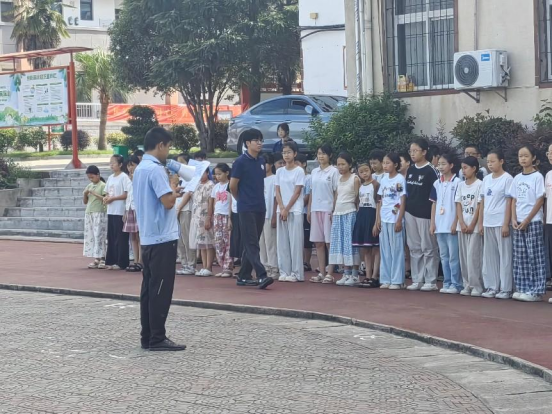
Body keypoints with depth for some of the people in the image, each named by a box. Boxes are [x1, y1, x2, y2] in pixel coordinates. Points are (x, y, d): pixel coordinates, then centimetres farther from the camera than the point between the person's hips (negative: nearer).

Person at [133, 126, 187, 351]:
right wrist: (175, 191, -3)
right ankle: (157, 339, -4)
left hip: (148, 238, 10)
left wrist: (171, 192, 12)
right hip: (162, 238, -10)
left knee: (149, 288, 10)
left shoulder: (140, 169, 14)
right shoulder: (156, 170, -16)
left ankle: (148, 337, 13)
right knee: (160, 290, -6)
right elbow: (168, 202, -22)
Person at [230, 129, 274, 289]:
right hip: (246, 209, -7)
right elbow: (233, 185, -5)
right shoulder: (241, 162, -8)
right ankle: (262, 276, -18)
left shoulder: (261, 161, 12)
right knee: (252, 244, -10)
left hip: (260, 208, 7)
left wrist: (258, 199, 15)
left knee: (251, 244, 10)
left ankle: (244, 276, 16)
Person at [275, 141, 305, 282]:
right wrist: (281, 208, -7)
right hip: (281, 210, 5)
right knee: (282, 241, 4)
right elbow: (277, 192, 8)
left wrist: (287, 209, -11)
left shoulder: (299, 171, -3)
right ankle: (284, 272, 9)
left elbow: (297, 192, -8)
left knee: (295, 241, -5)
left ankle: (296, 273, -3)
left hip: (295, 211, -5)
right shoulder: (279, 172, 11)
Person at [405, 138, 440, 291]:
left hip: (425, 214, -7)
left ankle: (431, 281, 3)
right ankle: (417, 280, 15)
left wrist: (433, 215, -11)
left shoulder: (430, 171, -8)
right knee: (414, 248, 9)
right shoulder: (410, 170, 11)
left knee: (428, 248, -1)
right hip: (410, 213, 7)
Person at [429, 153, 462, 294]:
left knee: (454, 256, -4)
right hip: (440, 225, 6)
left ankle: (455, 284, 1)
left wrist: (455, 223, -11)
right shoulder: (437, 183, 11)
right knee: (444, 256, 10)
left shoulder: (457, 182, -6)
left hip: (452, 225, -6)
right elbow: (434, 204, 13)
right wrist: (432, 223, 7)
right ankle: (447, 283, 15)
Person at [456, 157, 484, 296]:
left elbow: (480, 206, -9)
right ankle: (467, 285, 11)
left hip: (475, 226, -6)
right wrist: (462, 224, -5)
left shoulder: (480, 184, -6)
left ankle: (477, 286, -4)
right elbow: (458, 205, 8)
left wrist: (472, 225, -12)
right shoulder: (461, 185, 11)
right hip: (462, 226, 6)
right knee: (464, 256, 6)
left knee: (474, 256, -8)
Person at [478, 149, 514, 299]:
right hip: (487, 223, 7)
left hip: (501, 223, -6)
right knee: (489, 256, 8)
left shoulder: (507, 179, -6)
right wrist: (480, 222, 10)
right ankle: (491, 287, 13)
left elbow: (509, 202, -9)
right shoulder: (486, 179, 13)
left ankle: (505, 289, 1)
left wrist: (506, 224, -13)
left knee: (504, 256, -2)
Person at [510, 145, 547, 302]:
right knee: (520, 257, 5)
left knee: (535, 256, -5)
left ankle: (537, 291, -4)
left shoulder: (537, 177, -5)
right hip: (519, 223, 6)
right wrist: (514, 219, -2)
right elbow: (514, 201, 13)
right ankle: (523, 288, 11)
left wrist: (527, 220, -13)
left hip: (533, 222, -6)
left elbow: (540, 200, -9)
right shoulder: (517, 178, 12)